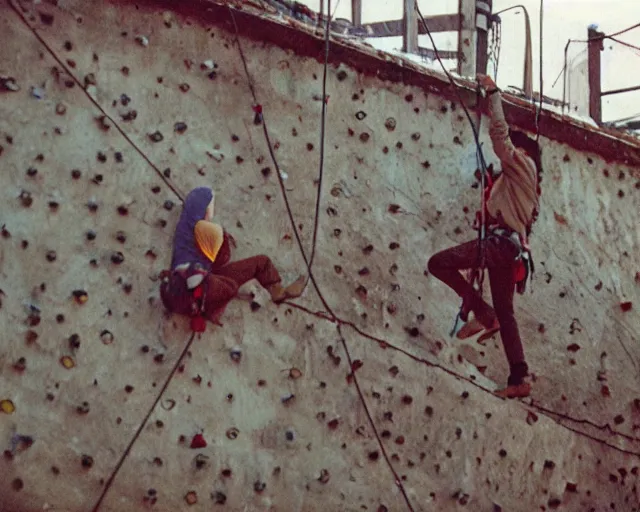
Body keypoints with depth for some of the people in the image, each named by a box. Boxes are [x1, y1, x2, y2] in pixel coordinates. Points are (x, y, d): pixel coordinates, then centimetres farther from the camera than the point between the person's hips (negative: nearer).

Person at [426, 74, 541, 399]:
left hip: (502, 242, -10)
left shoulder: (523, 164, 4)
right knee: (505, 312, 9)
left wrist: (493, 93, 1)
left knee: (438, 263, -11)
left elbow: (500, 132, -4)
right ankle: (519, 379, 4)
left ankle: (482, 313, -12)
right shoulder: (513, 179, 29)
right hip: (510, 248, 10)